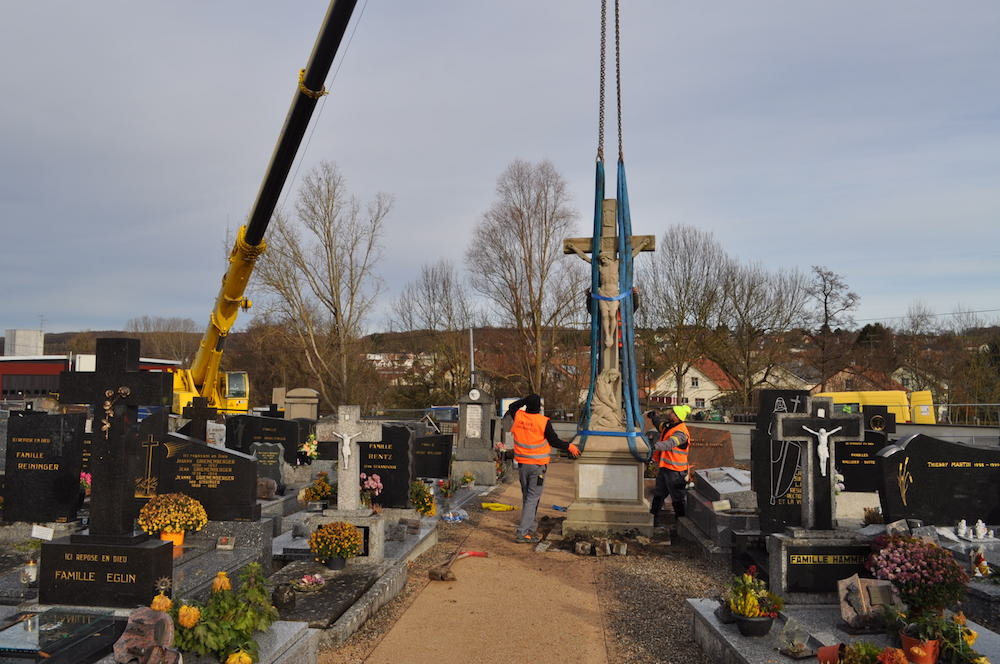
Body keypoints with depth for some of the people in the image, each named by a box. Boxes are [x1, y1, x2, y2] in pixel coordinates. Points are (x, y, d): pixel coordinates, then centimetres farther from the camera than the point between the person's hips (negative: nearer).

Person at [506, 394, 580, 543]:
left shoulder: (518, 416, -2)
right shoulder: (544, 421, -14)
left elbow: (512, 407, 22)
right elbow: (554, 441, -6)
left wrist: (526, 399, 15)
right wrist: (569, 446, 9)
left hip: (522, 464, 5)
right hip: (538, 465, -5)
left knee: (526, 497, 17)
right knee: (533, 498, -1)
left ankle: (529, 530, 23)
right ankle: (522, 533, -7)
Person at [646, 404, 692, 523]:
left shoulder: (681, 432, -24)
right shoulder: (668, 425, 6)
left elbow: (670, 443, -43)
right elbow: (660, 424, 30)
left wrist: (656, 446, -58)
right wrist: (653, 416, 14)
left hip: (674, 470, -9)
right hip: (664, 468, 9)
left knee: (678, 498, 3)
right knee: (658, 495, 20)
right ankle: (652, 517, 32)